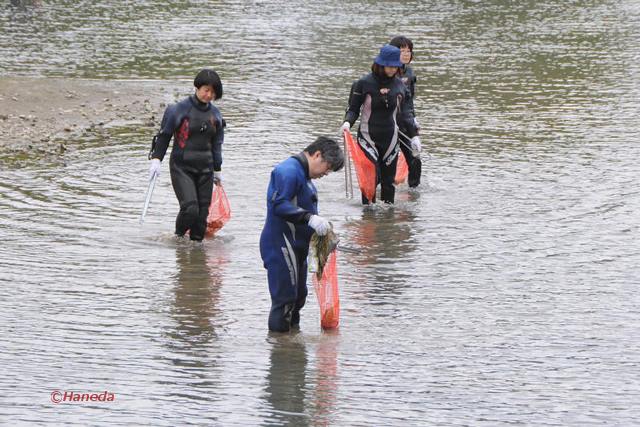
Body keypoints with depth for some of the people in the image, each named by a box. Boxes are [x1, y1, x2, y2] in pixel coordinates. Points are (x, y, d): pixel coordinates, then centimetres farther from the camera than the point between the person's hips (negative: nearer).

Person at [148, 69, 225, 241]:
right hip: (182, 167, -5)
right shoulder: (180, 109, -6)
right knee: (190, 209, -17)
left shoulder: (215, 114, 9)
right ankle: (178, 237, 7)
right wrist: (156, 159, -7)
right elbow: (164, 135, 1)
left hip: (205, 169, 5)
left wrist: (217, 169, 23)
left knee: (202, 214, 1)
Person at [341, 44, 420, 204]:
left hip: (390, 138, 4)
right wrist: (348, 122, -22)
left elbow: (404, 113, 12)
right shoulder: (364, 84, -8)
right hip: (368, 137, -4)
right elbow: (353, 108, -2)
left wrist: (414, 135, 8)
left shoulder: (399, 85, 4)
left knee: (388, 180, 7)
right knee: (372, 177, -13)